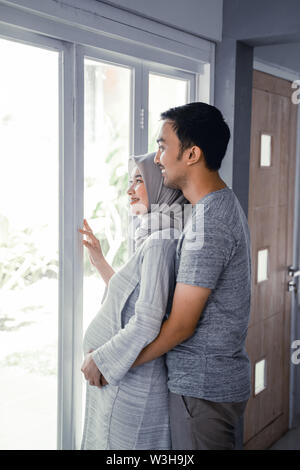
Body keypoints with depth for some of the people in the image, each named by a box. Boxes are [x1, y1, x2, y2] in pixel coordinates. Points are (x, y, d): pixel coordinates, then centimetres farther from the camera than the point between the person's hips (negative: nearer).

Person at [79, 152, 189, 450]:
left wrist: (99, 359, -15)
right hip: (122, 378, 9)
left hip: (131, 386, -9)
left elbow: (146, 325, -26)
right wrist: (99, 260, 20)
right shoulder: (156, 240, 10)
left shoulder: (160, 245, -21)